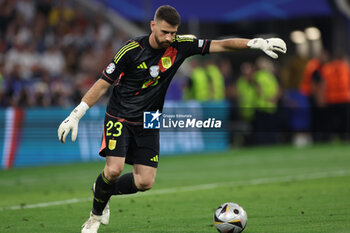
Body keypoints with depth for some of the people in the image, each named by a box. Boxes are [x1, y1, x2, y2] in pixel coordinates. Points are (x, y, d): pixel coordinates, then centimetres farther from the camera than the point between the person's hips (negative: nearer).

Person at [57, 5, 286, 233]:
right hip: (119, 118, -4)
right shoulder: (132, 50, -16)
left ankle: (104, 190, 24)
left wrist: (257, 43, -17)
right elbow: (103, 84, -9)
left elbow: (219, 45, -6)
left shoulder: (180, 46, -7)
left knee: (145, 182, -4)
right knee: (114, 169, -22)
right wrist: (76, 115, -12)